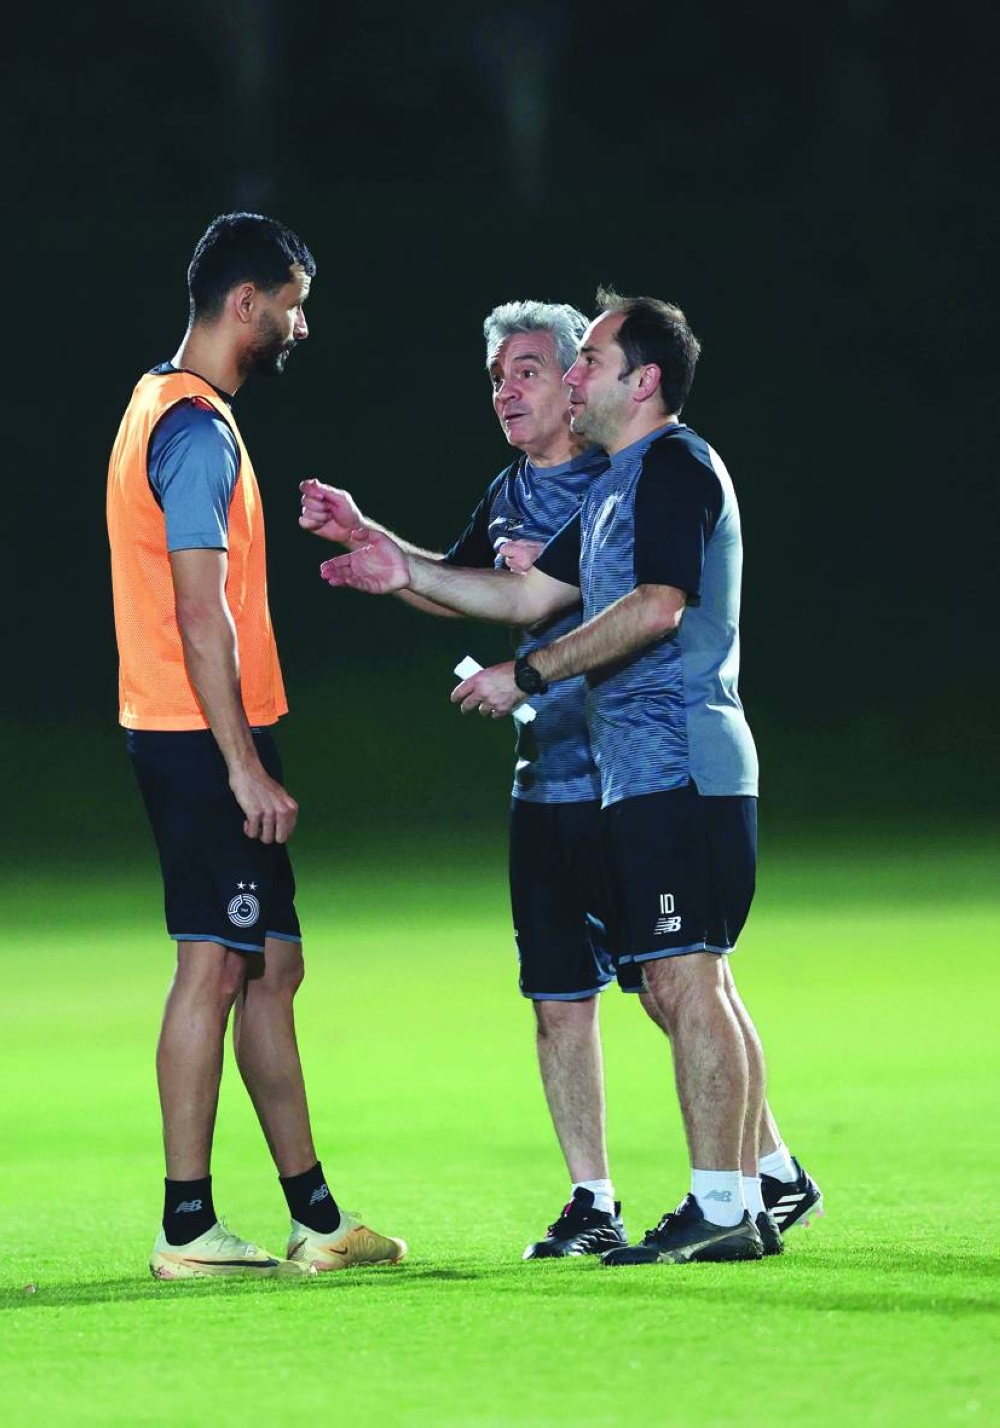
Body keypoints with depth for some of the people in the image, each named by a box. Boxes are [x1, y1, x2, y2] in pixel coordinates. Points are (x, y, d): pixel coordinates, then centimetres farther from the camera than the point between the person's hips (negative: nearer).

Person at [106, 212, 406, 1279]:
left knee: (271, 968, 12)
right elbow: (199, 610, -20)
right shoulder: (198, 429, -15)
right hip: (206, 740, -10)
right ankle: (186, 1228, -5)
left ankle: (314, 1216, 17)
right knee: (215, 968, -8)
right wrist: (244, 764, -20)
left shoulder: (166, 410, 17)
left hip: (208, 741, 10)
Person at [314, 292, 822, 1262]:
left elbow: (654, 607, -20)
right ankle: (773, 1178, 21)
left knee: (684, 977, -12)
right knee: (682, 985, 14)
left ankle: (722, 1210, -13)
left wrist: (527, 673, -17)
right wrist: (407, 571, 21)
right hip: (649, 776, 11)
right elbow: (531, 593, 27)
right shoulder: (615, 487, 23)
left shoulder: (674, 465, -9)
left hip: (676, 771, -11)